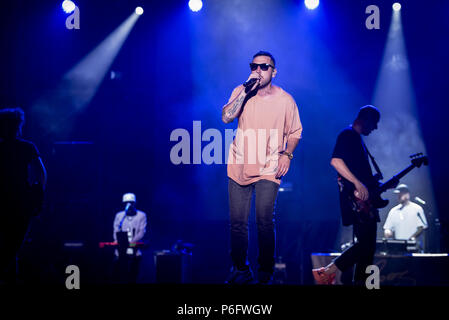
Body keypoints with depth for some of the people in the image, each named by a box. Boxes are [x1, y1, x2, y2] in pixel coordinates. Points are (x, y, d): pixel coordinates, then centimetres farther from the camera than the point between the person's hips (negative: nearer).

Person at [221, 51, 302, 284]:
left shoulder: (285, 100, -1)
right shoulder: (241, 92, 2)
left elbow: (295, 132, 11)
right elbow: (226, 117, -14)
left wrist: (287, 154, -5)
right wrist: (246, 90, -18)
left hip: (268, 170, -2)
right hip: (239, 167, 2)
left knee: (265, 221, -12)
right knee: (237, 222, 4)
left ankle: (265, 272, 2)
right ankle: (240, 270, 19)